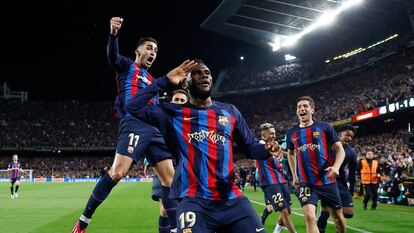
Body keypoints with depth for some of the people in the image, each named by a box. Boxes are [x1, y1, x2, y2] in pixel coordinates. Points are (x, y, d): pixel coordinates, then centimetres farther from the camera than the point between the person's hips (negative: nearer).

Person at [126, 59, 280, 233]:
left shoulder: (230, 111, 15)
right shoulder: (174, 114, 7)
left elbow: (250, 147, 17)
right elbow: (134, 107, -2)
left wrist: (267, 149, -6)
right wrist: (166, 81, -3)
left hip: (232, 199, 3)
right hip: (194, 201, -3)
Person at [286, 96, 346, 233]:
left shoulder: (325, 127, -2)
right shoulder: (291, 133, 6)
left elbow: (340, 149, -1)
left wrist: (336, 166, -20)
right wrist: (294, 175, 16)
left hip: (327, 180, 0)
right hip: (306, 182, 0)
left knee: (338, 216, 12)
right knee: (309, 217, -18)